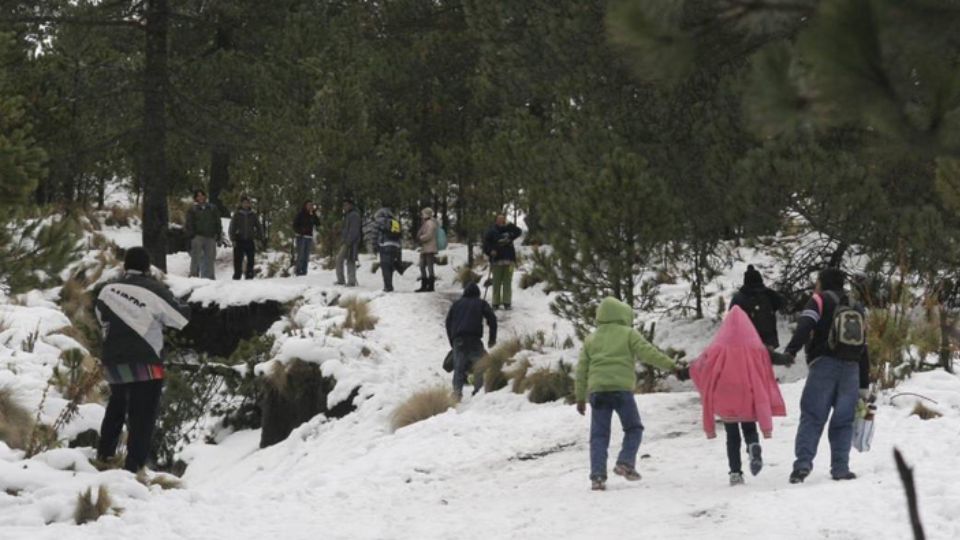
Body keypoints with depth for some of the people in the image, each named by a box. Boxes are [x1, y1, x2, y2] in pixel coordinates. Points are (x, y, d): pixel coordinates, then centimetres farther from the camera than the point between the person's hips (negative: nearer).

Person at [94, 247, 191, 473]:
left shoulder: (107, 289, 4)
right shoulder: (154, 290, -11)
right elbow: (183, 318, -4)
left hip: (112, 362, 6)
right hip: (144, 365, -5)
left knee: (116, 407, 27)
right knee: (142, 419, -3)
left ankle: (104, 454, 29)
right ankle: (133, 466, -9)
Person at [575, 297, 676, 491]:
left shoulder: (591, 339, 19)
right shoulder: (628, 334, 7)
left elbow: (582, 370, 17)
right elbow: (648, 353, -4)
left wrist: (580, 397, 20)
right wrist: (671, 365, 2)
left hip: (597, 390, 3)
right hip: (621, 388, -3)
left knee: (599, 435, 3)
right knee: (633, 428, 13)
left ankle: (597, 475, -9)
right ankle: (626, 462, -7)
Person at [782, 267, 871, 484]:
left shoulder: (821, 301, 7)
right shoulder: (856, 311, 24)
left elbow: (805, 325, -13)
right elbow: (864, 350, 23)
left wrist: (791, 350, -21)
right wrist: (864, 386, 25)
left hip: (824, 364, -4)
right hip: (852, 369, 4)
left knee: (812, 417, -7)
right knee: (843, 420, 8)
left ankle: (803, 462, -20)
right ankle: (840, 468, 1)